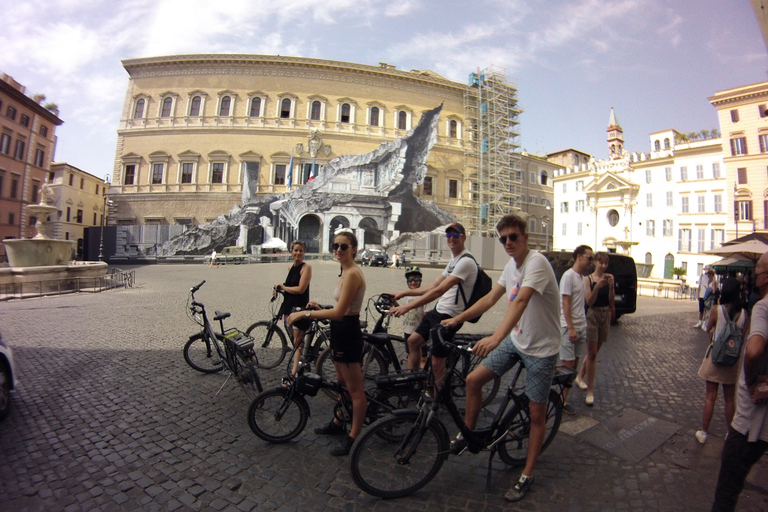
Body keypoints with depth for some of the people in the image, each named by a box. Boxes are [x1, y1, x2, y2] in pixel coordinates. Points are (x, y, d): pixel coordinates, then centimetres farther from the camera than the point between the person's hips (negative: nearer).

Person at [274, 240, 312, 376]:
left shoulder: (306, 267, -13)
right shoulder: (291, 267, 12)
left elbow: (300, 289, -19)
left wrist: (282, 287, -7)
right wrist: (279, 288, 4)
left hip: (300, 308, -7)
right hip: (289, 306, 8)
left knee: (297, 341, -3)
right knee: (296, 339, 16)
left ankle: (294, 373, 0)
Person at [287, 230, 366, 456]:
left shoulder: (352, 273, -21)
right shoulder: (347, 271, 10)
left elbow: (339, 312, -25)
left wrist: (304, 313, -20)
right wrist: (319, 308, 11)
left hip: (347, 333, -11)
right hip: (342, 331, 11)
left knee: (355, 390, 6)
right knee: (342, 383, 25)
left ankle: (353, 436, 21)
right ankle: (337, 423, 43)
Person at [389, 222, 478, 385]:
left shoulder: (466, 261, -19)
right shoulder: (453, 261, 14)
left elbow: (439, 290, -28)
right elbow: (433, 286, 15)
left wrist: (407, 306, -32)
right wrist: (403, 293, 9)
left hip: (449, 316, -10)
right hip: (438, 311, 10)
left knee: (437, 362, -3)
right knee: (413, 341, 17)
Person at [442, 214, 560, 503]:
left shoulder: (536, 262, -23)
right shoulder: (511, 265, 2)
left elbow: (521, 301, -39)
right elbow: (490, 298, 8)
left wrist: (496, 337, -51)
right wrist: (457, 319, 6)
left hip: (541, 348, -7)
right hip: (516, 339, 7)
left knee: (537, 414, 6)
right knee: (473, 380, 0)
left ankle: (527, 476, 25)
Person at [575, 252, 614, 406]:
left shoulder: (609, 277, 4)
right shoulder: (588, 279, -5)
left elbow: (611, 300, -1)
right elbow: (589, 301, -12)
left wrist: (611, 286, -16)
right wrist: (597, 287, -25)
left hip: (606, 316, 4)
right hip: (592, 315, -4)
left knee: (594, 351, 15)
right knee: (592, 354, -4)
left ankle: (580, 377, 35)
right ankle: (590, 391, 3)